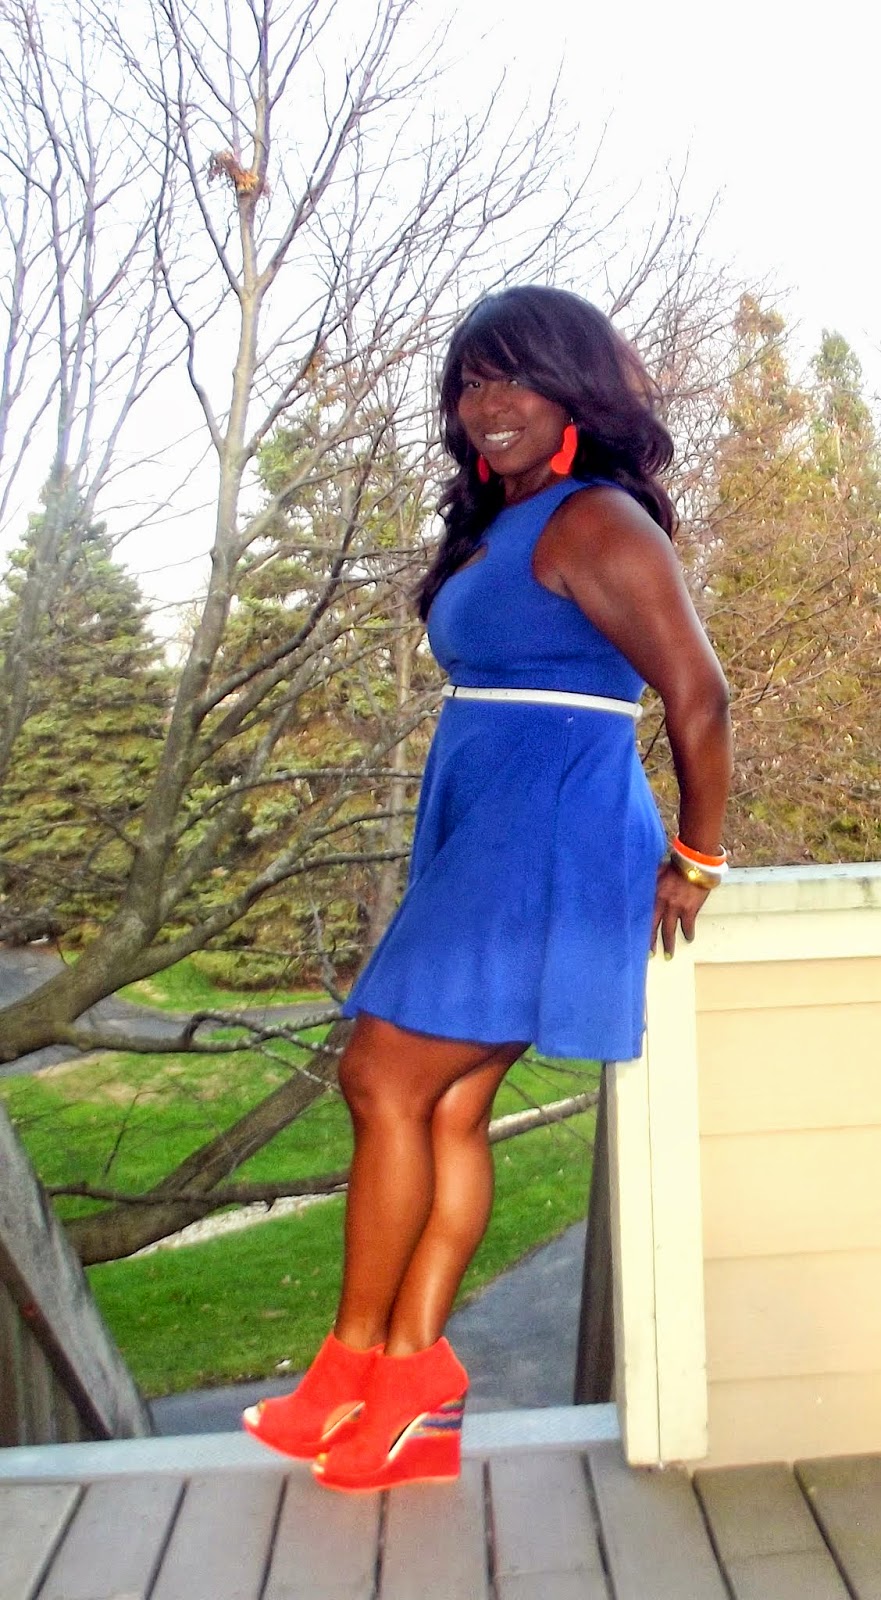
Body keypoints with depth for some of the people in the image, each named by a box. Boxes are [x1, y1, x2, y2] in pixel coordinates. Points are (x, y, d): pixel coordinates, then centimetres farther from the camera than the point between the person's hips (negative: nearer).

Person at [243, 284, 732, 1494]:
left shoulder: (595, 521, -10)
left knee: (387, 1078, -7)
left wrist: (695, 862, -8)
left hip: (546, 847, -9)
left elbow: (700, 693, -14)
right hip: (483, 845, 9)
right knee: (449, 1107, 7)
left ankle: (356, 1367, 9)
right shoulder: (498, 527, 19)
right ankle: (414, 1388, 15)